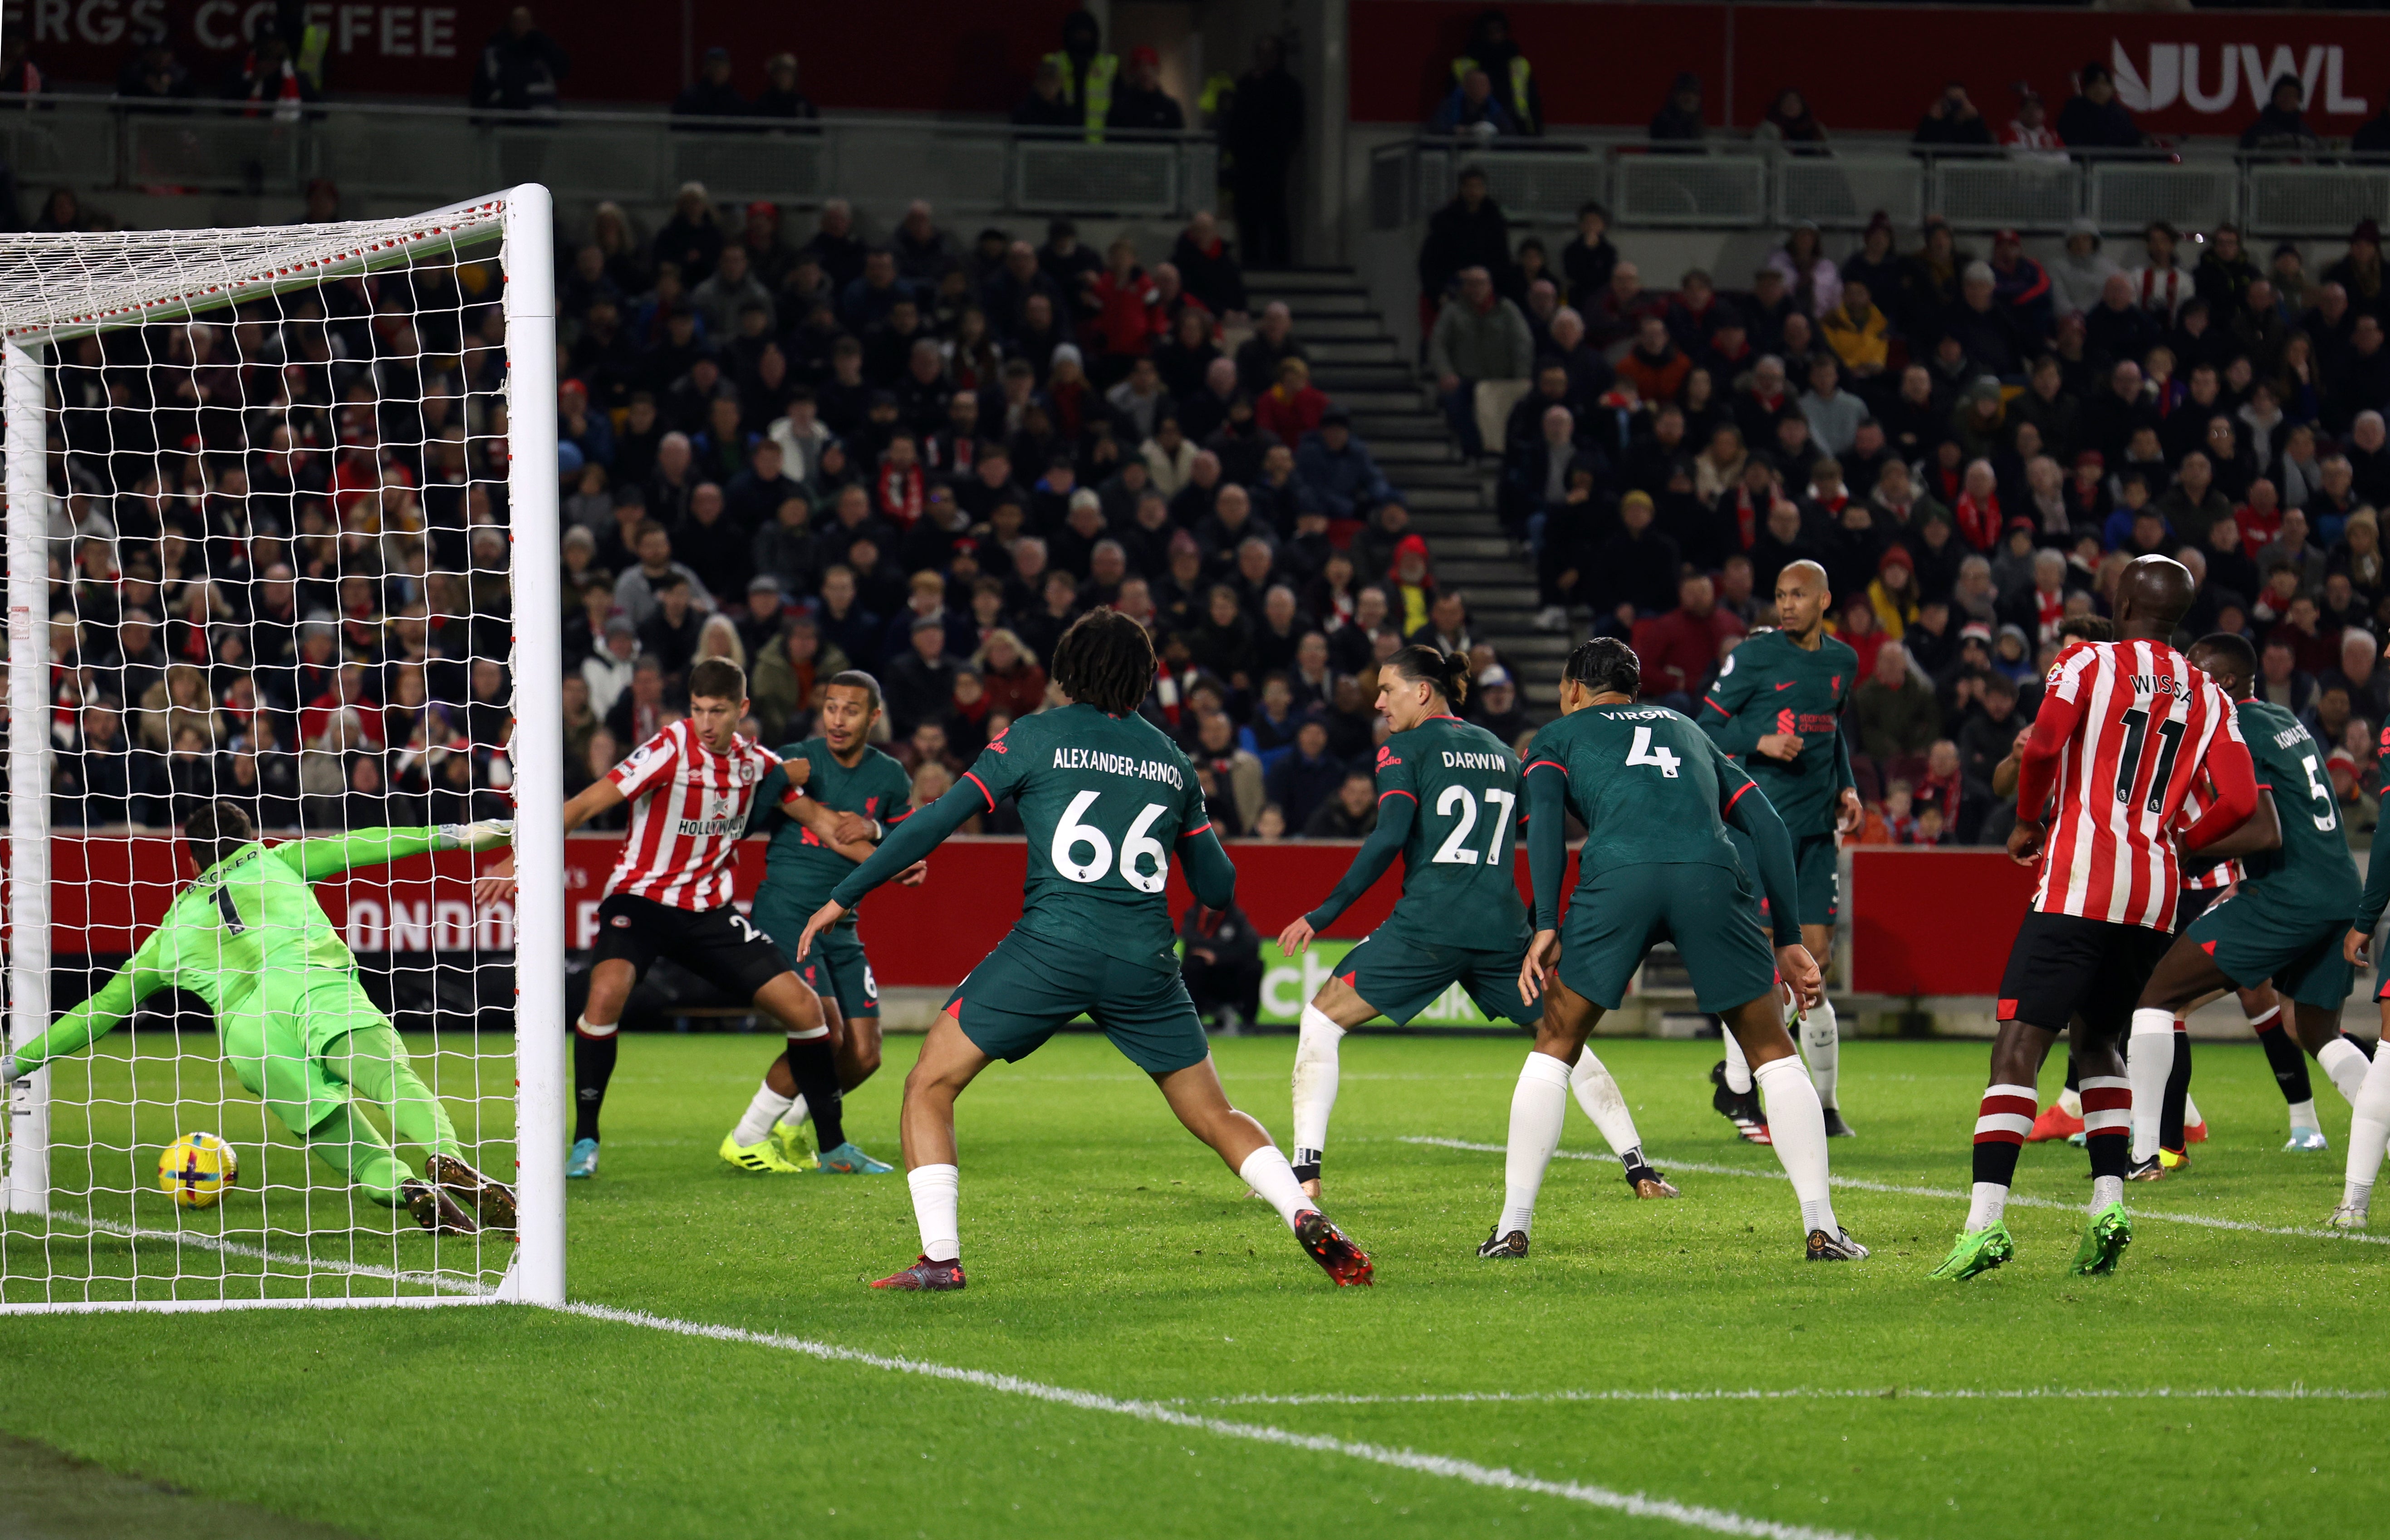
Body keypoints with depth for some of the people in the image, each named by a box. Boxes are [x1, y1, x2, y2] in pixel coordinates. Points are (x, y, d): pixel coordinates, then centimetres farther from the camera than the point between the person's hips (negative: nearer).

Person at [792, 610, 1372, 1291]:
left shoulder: (1034, 737, 5)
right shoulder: (1172, 759, 16)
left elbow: (937, 821, 2)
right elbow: (1219, 889, 20)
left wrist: (843, 897, 9)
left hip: (1052, 947, -4)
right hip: (1146, 958, 4)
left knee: (929, 1087, 7)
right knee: (1215, 1115, 16)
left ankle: (940, 1258, -5)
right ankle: (1306, 1218, -3)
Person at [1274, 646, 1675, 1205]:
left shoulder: (1404, 751, 3)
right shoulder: (1500, 752, 19)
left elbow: (1388, 838, -10)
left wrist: (1324, 914, -6)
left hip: (1427, 924, -5)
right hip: (1502, 925, 5)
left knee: (1323, 1018, 8)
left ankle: (1306, 1169, -4)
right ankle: (1639, 1169, 14)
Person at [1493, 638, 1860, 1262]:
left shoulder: (1558, 736, 29)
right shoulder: (1686, 729, 38)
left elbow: (1545, 816, 6)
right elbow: (1768, 825, 27)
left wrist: (1545, 928, -2)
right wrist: (1790, 942, 27)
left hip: (1617, 875, -2)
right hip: (1709, 872, 2)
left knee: (1555, 1047, 17)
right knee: (1773, 1052, 16)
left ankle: (1514, 1226, 14)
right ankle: (1822, 1227, 8)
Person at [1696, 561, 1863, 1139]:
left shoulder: (1843, 660, 13)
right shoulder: (1753, 656, -5)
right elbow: (1708, 725, -3)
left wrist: (1847, 788, 13)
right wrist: (1760, 741, -19)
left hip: (1816, 825, 5)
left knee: (1814, 955, 2)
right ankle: (1738, 1086, 4)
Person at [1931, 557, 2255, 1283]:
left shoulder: (2090, 662, 2)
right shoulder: (2208, 697, 14)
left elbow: (2043, 745, -14)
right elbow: (2239, 801, 4)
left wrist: (2028, 823, 3)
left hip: (2078, 881, -5)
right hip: (2154, 895, 5)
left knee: (2020, 1046, -7)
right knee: (2098, 1044, 22)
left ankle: (1987, 1218, -18)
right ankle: (2109, 1199, 5)